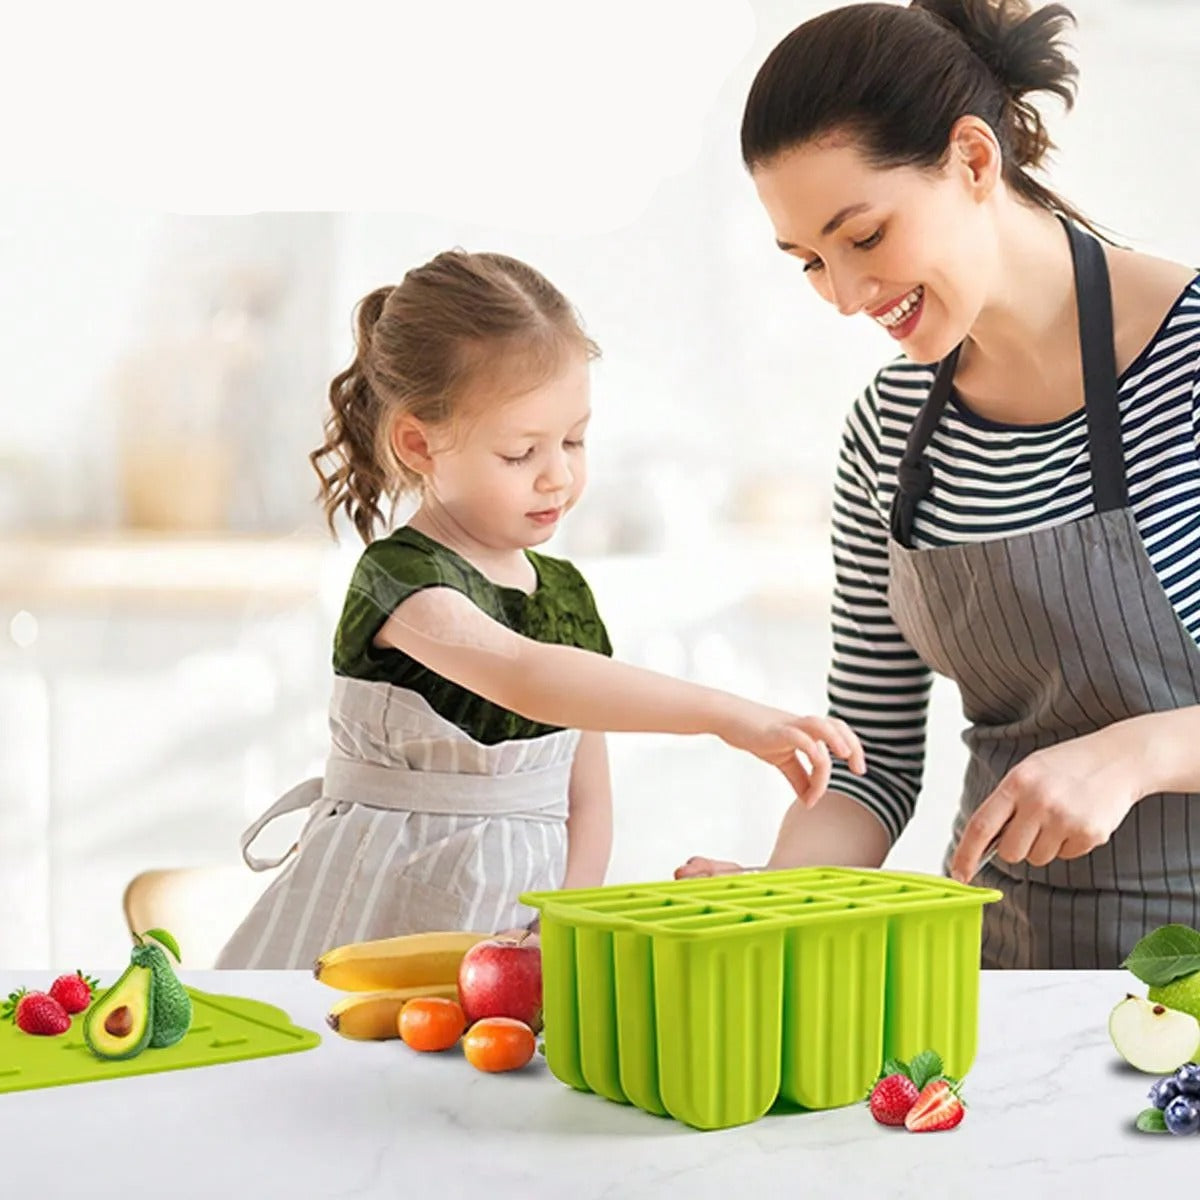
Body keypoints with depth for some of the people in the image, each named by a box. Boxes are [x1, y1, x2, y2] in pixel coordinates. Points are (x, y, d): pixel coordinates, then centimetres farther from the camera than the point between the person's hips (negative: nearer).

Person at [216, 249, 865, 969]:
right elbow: (523, 676, -34)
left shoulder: (566, 593, 9)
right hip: (386, 916, -5)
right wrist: (726, 714, -41)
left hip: (524, 906, 5)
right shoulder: (400, 578, -14)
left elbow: (586, 798, 12)